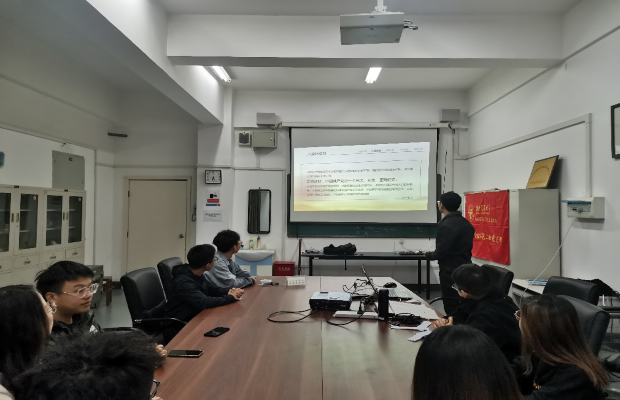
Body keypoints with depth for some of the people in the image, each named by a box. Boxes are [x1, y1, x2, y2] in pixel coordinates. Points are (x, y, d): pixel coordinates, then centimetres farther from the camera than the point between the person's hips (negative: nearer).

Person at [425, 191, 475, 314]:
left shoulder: (446, 225, -19)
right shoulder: (466, 223, 10)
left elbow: (441, 252, -20)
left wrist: (428, 254, 0)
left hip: (451, 273, -9)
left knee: (452, 309, -1)